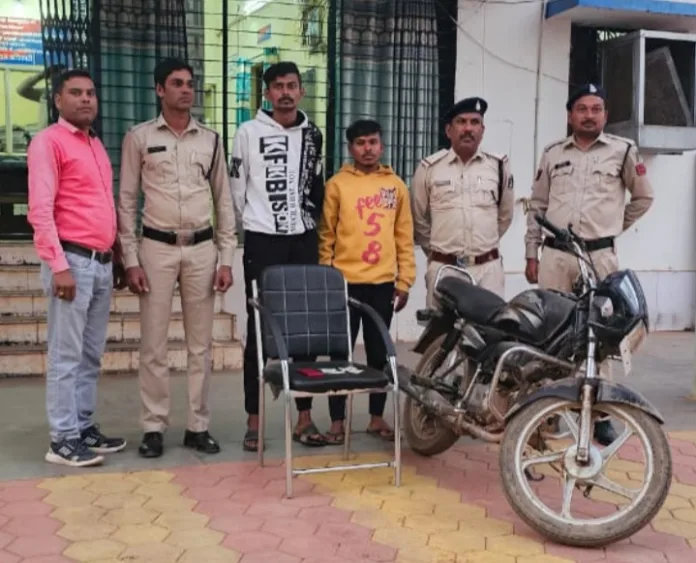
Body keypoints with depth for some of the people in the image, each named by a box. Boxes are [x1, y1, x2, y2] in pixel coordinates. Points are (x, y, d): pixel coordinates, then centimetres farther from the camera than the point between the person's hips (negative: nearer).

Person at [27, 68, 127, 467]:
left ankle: (85, 427, 20)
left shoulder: (97, 145, 19)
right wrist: (58, 265, -19)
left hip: (103, 262, 8)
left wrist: (118, 258, 18)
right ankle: (63, 439, 3)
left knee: (92, 353, 11)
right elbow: (40, 210, -13)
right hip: (73, 260, -8)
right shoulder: (48, 141, -5)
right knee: (67, 354, -3)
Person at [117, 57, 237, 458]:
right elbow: (127, 201, 2)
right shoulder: (139, 137, 2)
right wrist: (131, 259, -5)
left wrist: (227, 258, 3)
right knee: (154, 343, 2)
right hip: (157, 248, -2)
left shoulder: (210, 139, 8)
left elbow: (224, 201, 9)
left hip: (202, 248, 2)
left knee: (200, 343, 6)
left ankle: (198, 426, 15)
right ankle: (154, 427, 12)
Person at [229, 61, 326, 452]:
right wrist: (250, 228, 5)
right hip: (263, 240, -3)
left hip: (304, 240, 4)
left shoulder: (313, 134, 10)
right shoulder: (249, 132, -2)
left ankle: (305, 418, 13)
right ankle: (254, 421, 8)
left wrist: (310, 227, 12)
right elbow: (236, 188, 1)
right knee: (260, 330, 0)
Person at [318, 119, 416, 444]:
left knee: (380, 353, 10)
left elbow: (404, 237, 9)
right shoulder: (337, 184, 1)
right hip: (345, 282, -2)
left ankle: (377, 418, 22)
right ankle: (337, 421, 12)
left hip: (383, 283, 2)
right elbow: (326, 236, 2)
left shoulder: (396, 185, 8)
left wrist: (404, 281, 5)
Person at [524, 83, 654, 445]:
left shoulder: (623, 151, 3)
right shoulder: (553, 153, 10)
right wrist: (531, 254, 9)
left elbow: (643, 198, 14)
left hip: (600, 256, -2)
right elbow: (537, 207, 12)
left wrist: (614, 228, 11)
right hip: (554, 255, 2)